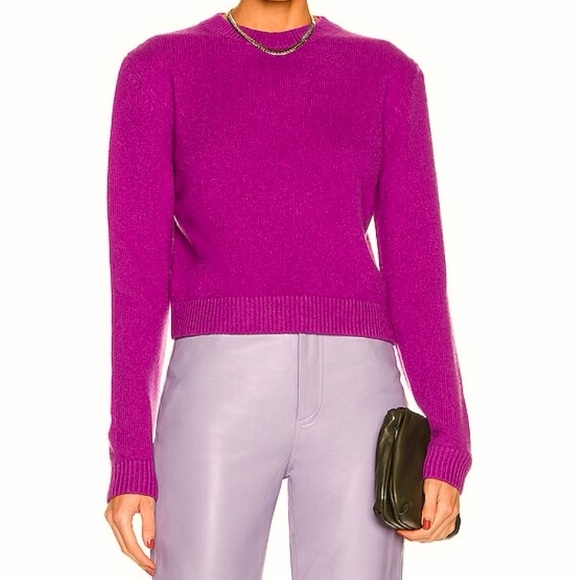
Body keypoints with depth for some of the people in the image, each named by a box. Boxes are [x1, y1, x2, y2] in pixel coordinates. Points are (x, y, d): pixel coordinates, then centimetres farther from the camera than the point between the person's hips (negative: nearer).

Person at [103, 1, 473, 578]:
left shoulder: (390, 74, 16)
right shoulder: (156, 68, 12)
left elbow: (416, 266, 10)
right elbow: (137, 270, 5)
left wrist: (448, 446, 0)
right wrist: (129, 457, -2)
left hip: (353, 394, 2)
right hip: (220, 393, -1)